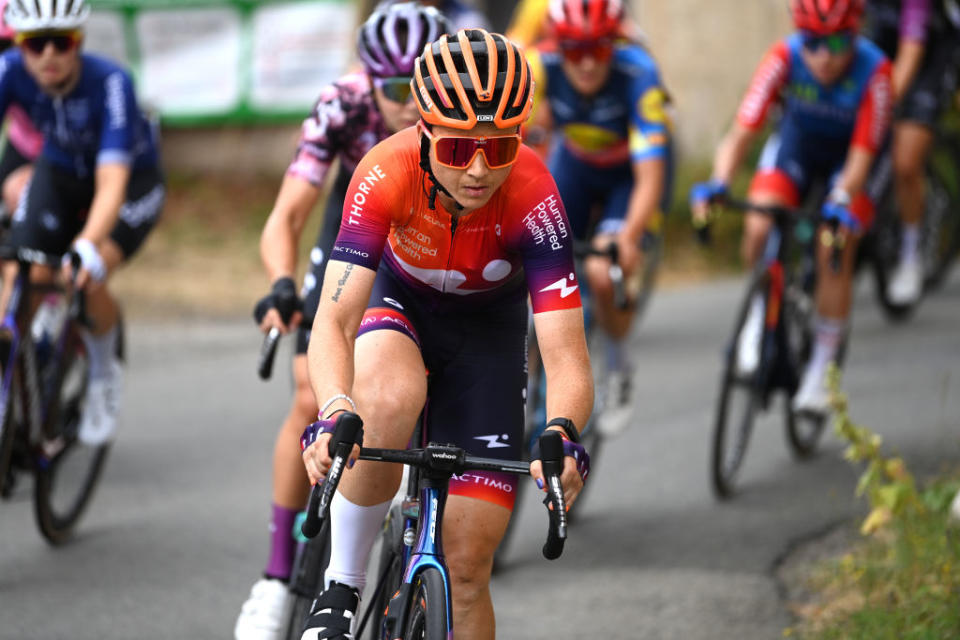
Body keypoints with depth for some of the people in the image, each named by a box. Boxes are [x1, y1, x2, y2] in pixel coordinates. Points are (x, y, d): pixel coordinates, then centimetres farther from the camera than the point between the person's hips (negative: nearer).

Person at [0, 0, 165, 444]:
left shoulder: (110, 83, -36)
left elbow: (112, 183, -44)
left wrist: (88, 246, -61)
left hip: (131, 177, -3)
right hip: (60, 172, 3)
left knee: (87, 277, -25)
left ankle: (104, 376, 3)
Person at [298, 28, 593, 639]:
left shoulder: (532, 195, -33)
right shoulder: (388, 174, -34)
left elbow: (567, 356, -37)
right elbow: (333, 320, -39)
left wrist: (563, 433, -57)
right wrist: (334, 412, -58)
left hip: (488, 329, 1)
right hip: (397, 302, -1)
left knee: (468, 562, -6)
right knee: (392, 400, -38)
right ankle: (341, 586, -18)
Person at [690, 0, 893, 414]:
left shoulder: (874, 72, -34)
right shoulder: (784, 58, -30)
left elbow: (861, 158, -35)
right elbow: (741, 133, -33)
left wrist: (841, 201, -53)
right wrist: (717, 184, -50)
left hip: (849, 155, -1)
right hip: (797, 143, 1)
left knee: (833, 250, -18)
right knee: (759, 229, -24)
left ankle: (821, 370, -3)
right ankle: (761, 311, 5)